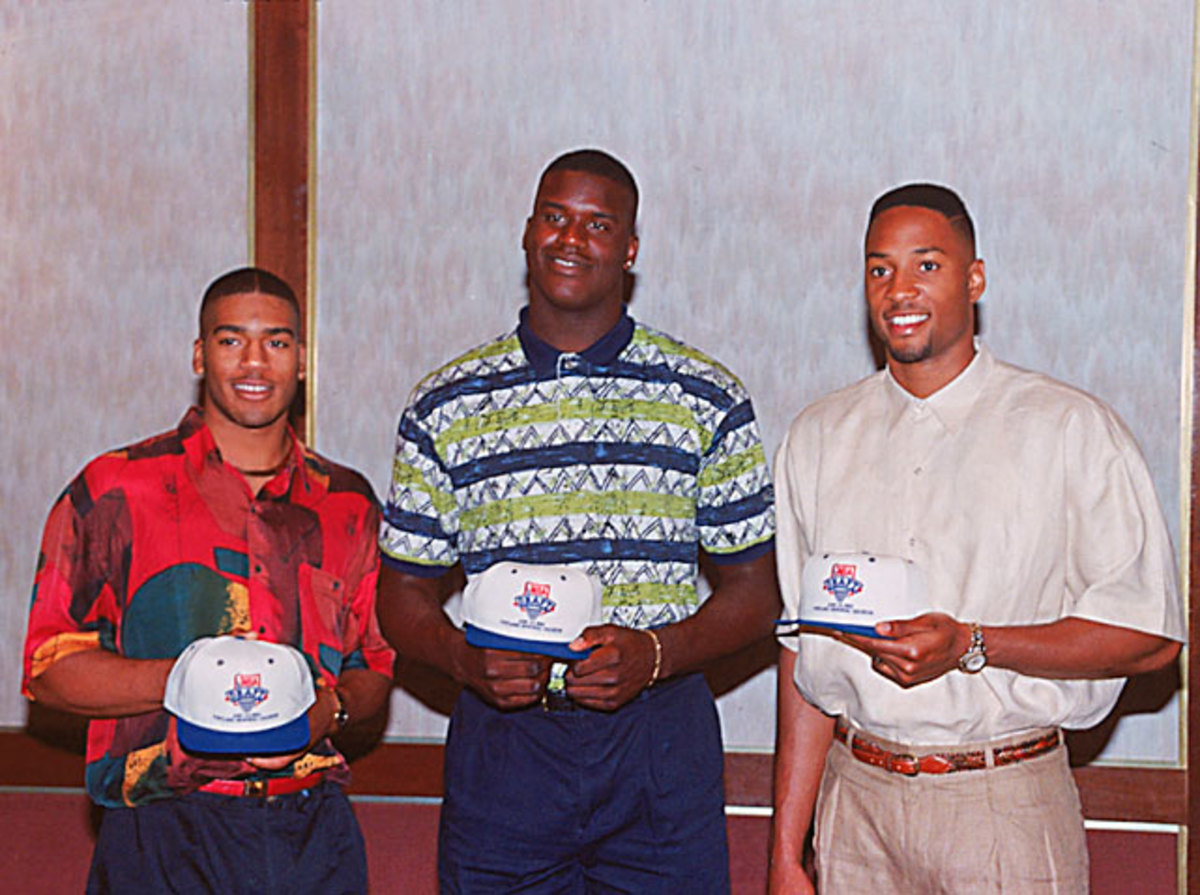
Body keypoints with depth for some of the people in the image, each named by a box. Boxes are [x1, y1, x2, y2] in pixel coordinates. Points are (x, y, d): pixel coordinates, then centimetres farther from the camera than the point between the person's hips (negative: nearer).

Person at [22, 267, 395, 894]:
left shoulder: (346, 503, 11)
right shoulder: (116, 492, 0)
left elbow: (374, 668, 17)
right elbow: (49, 666, -3)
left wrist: (329, 708, -6)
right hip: (165, 836, -3)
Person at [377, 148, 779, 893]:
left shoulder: (708, 400, 4)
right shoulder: (447, 405, 6)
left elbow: (755, 592, 4)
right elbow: (405, 594, 9)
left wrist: (654, 652, -13)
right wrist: (466, 658, -12)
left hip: (660, 746, 0)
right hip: (501, 746, 1)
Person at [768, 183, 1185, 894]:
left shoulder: (1072, 429, -3)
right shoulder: (819, 439, 9)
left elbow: (1149, 635, -6)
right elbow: (804, 650, 8)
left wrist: (970, 646, -17)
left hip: (1007, 811, -3)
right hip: (858, 800, 3)